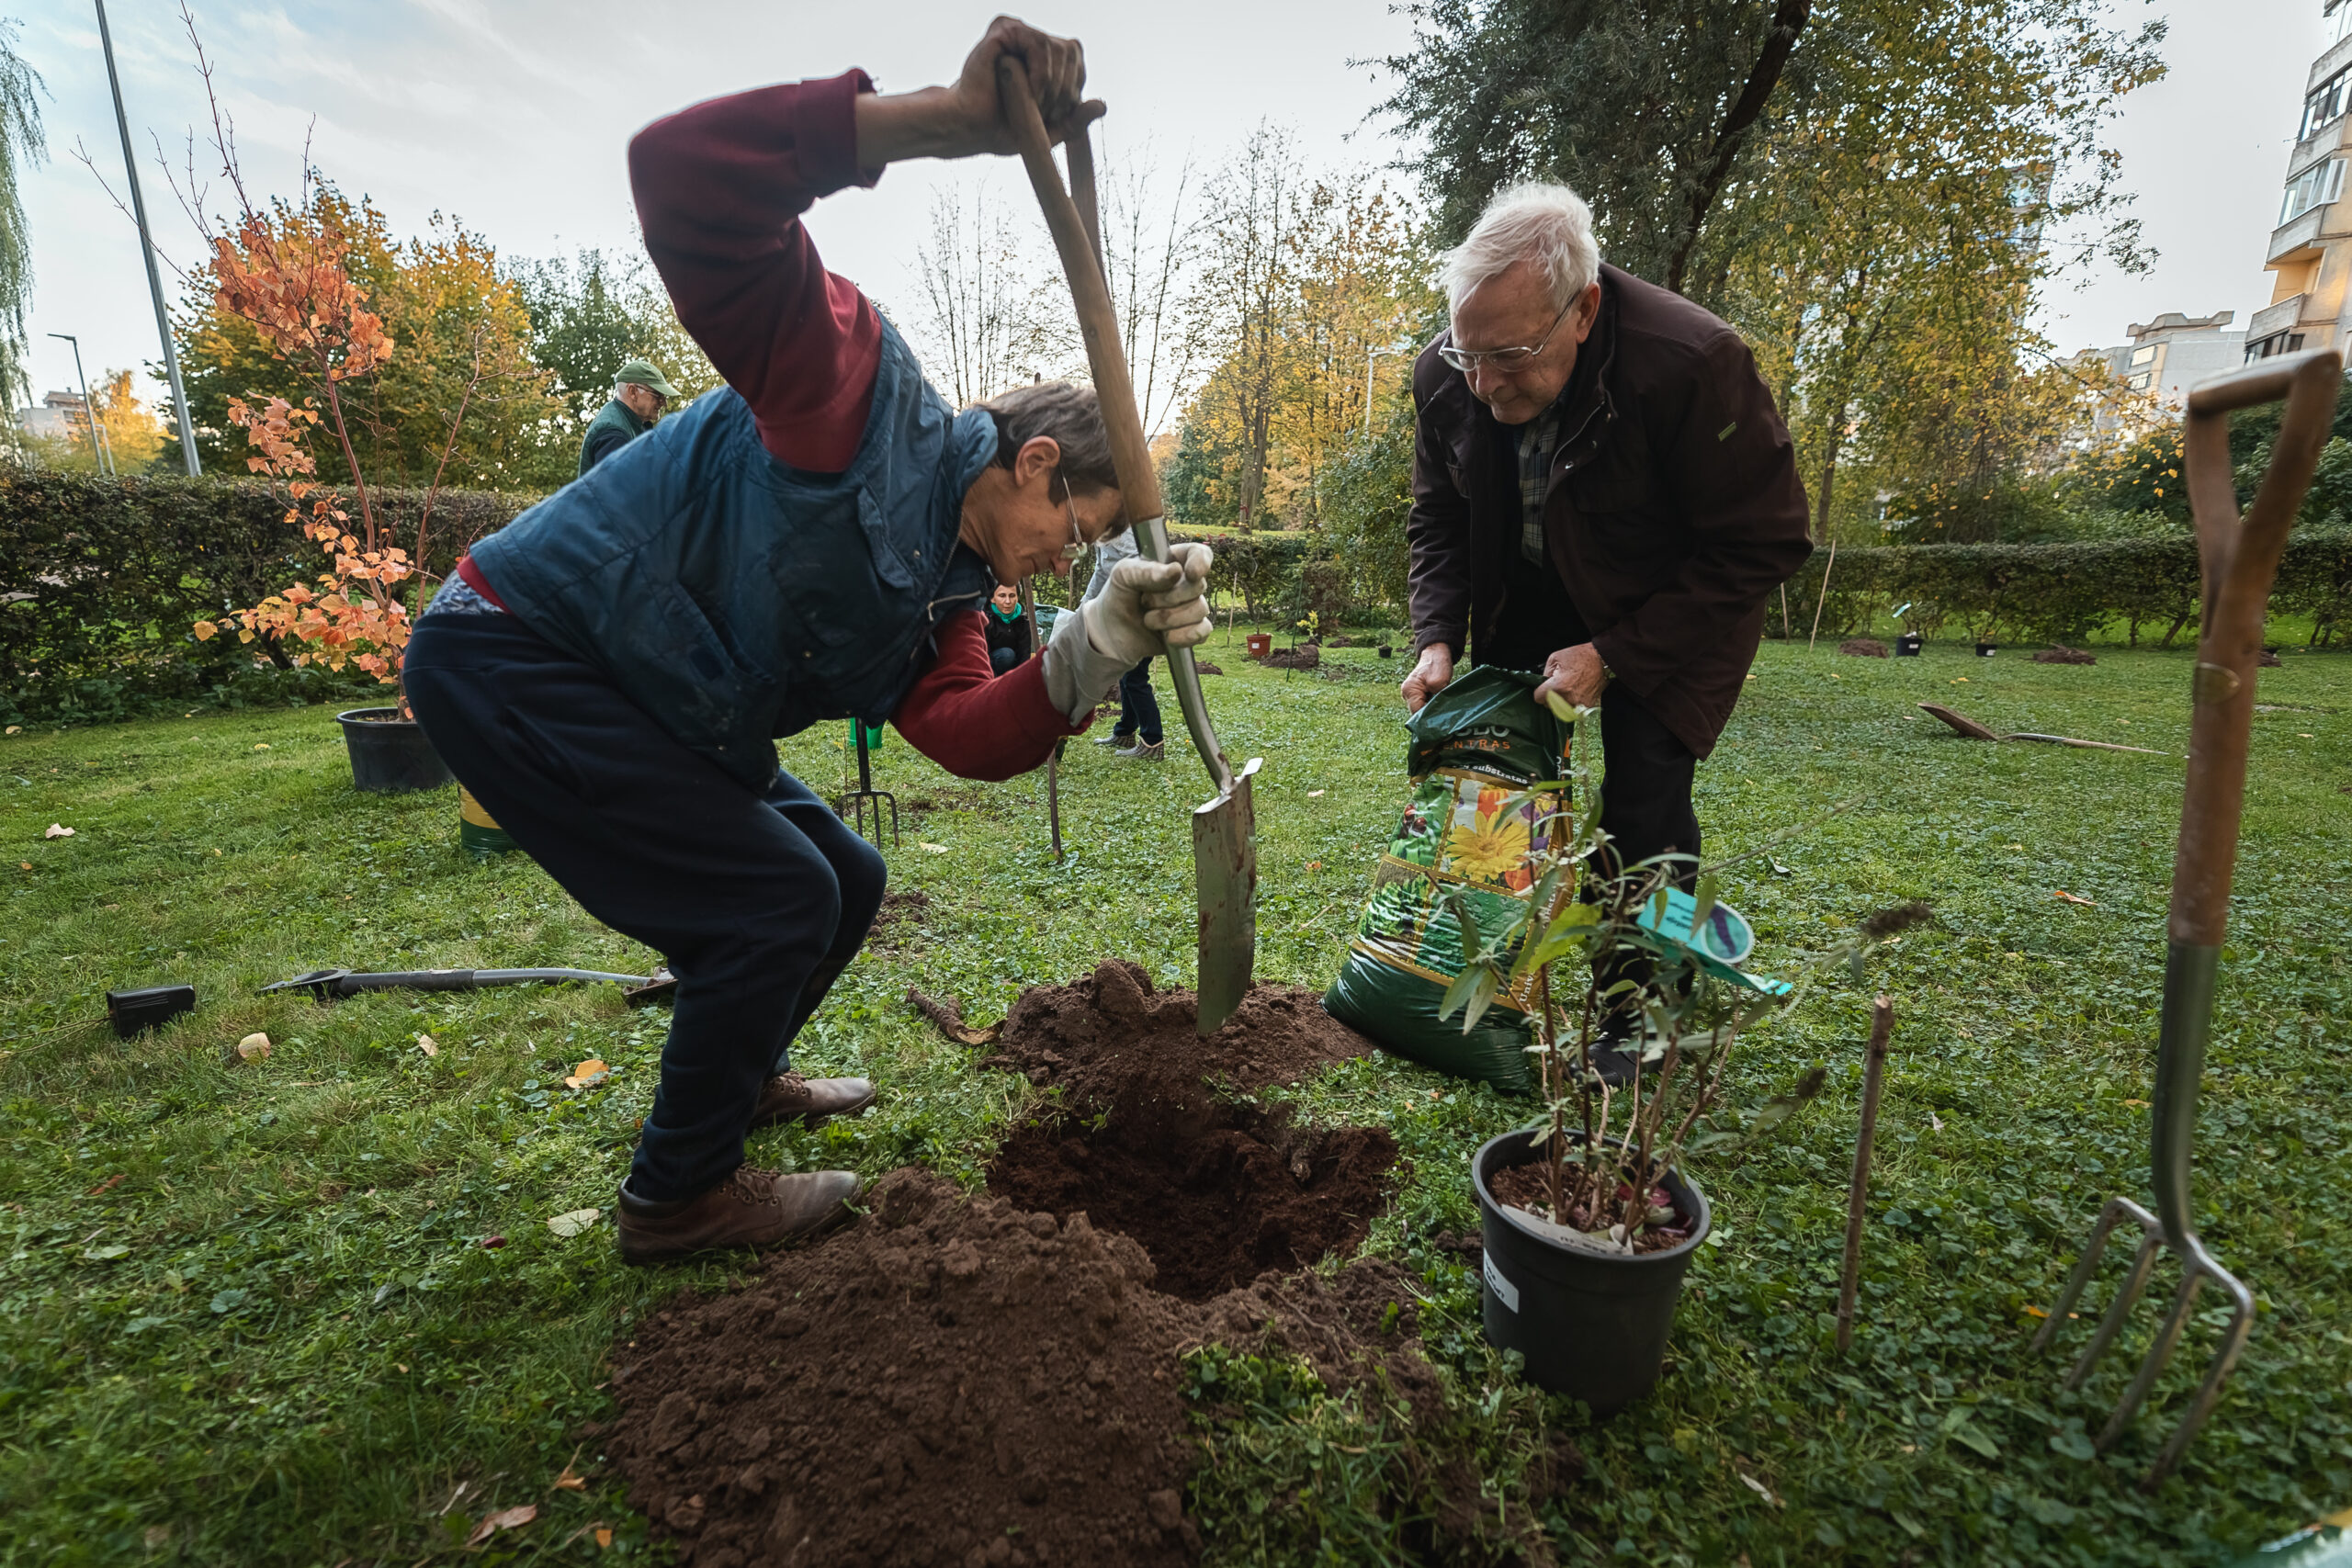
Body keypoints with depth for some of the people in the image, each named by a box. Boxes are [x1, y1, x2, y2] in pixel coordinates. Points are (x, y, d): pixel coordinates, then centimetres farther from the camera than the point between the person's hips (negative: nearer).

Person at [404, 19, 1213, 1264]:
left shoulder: (939, 592, 4)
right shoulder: (861, 386, -17)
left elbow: (965, 734, -13)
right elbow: (684, 169, -30)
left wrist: (1095, 651, -28)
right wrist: (945, 119, -38)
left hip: (653, 715, 9)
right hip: (512, 658, -9)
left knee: (845, 878, 13)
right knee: (781, 898, -11)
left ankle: (736, 1074, 39)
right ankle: (677, 1193, 11)